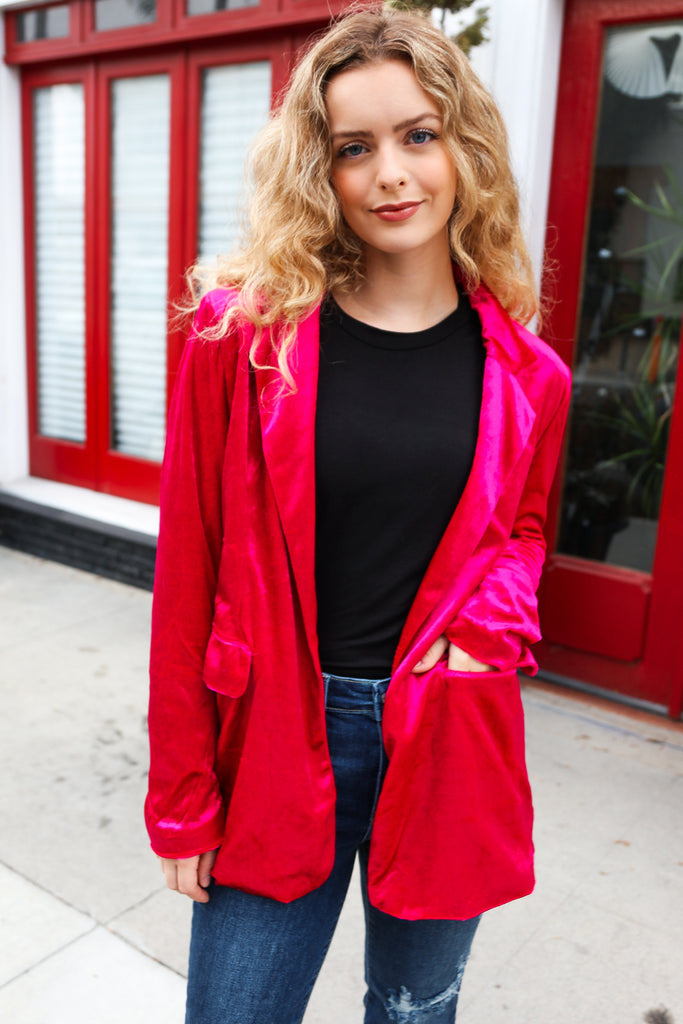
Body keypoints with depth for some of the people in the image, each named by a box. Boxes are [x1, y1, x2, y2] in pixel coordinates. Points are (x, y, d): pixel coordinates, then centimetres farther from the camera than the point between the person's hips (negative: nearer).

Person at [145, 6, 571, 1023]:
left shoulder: (523, 368, -2)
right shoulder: (245, 332, -9)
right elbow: (190, 573, -6)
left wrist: (490, 624, -10)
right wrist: (182, 798, -2)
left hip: (448, 738, 2)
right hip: (278, 737, -1)